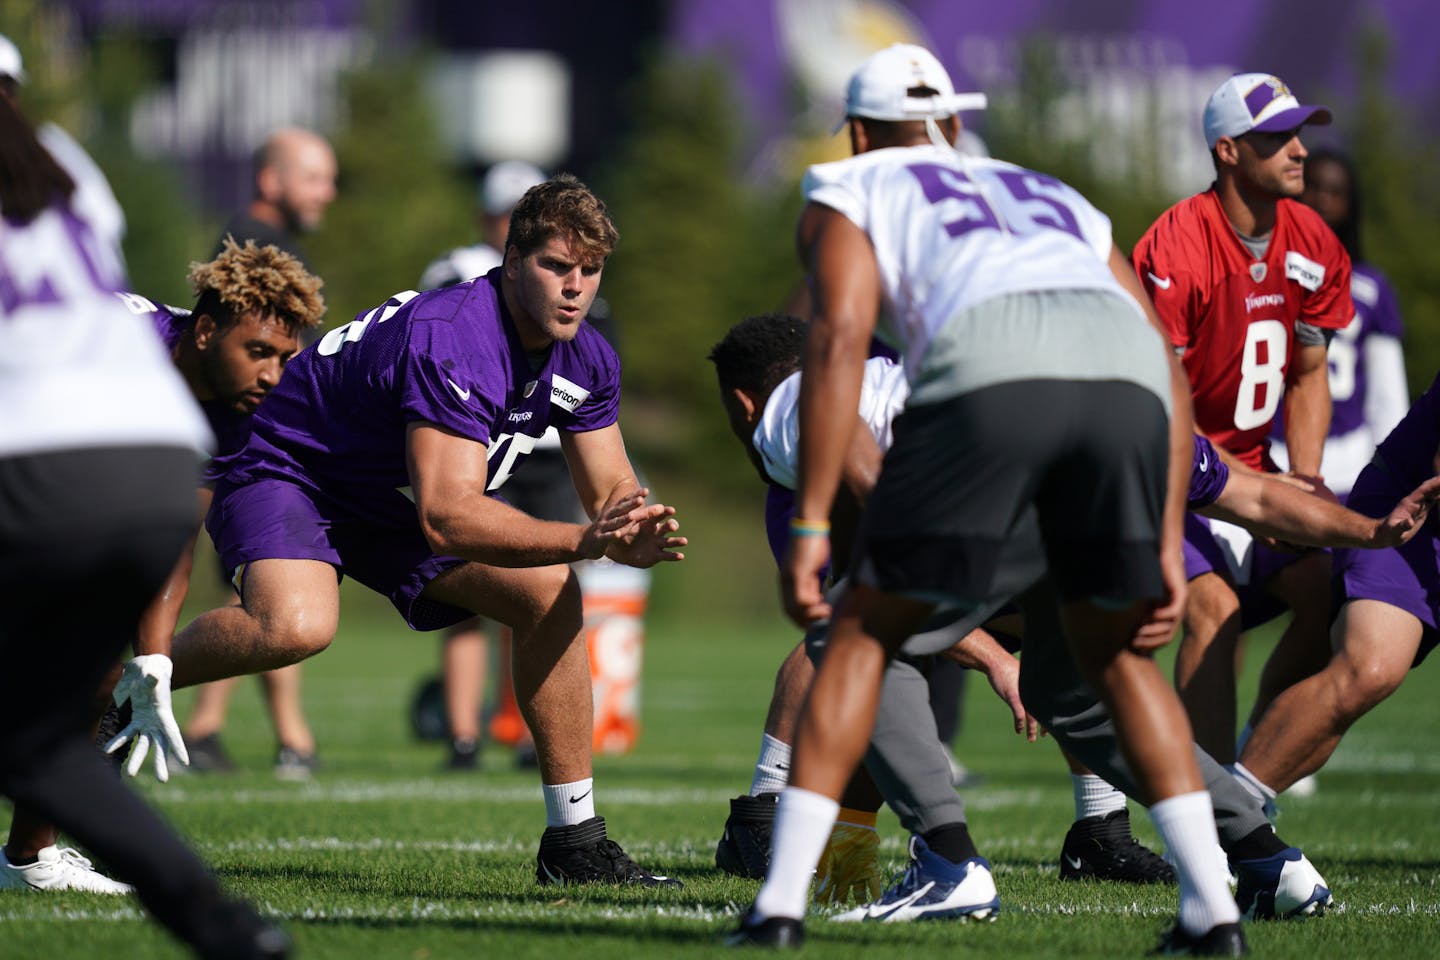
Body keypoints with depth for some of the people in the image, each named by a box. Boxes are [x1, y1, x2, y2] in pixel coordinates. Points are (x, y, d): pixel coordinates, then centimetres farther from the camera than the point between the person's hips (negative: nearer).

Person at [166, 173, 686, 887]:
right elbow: (444, 518, -40)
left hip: (393, 503, 9)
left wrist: (635, 538, -25)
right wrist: (584, 540, -47)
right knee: (297, 626, -37)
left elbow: (610, 492, 0)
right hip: (286, 472, -9)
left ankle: (573, 841, 5)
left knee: (550, 593, -3)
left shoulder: (586, 361, -7)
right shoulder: (450, 341, -34)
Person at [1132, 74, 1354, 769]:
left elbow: (1307, 378, 10)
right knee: (1214, 607, -25)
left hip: (1248, 467, 7)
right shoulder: (1175, 249, -23)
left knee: (1330, 593, -9)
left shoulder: (1312, 247, -1)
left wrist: (1302, 486, -5)